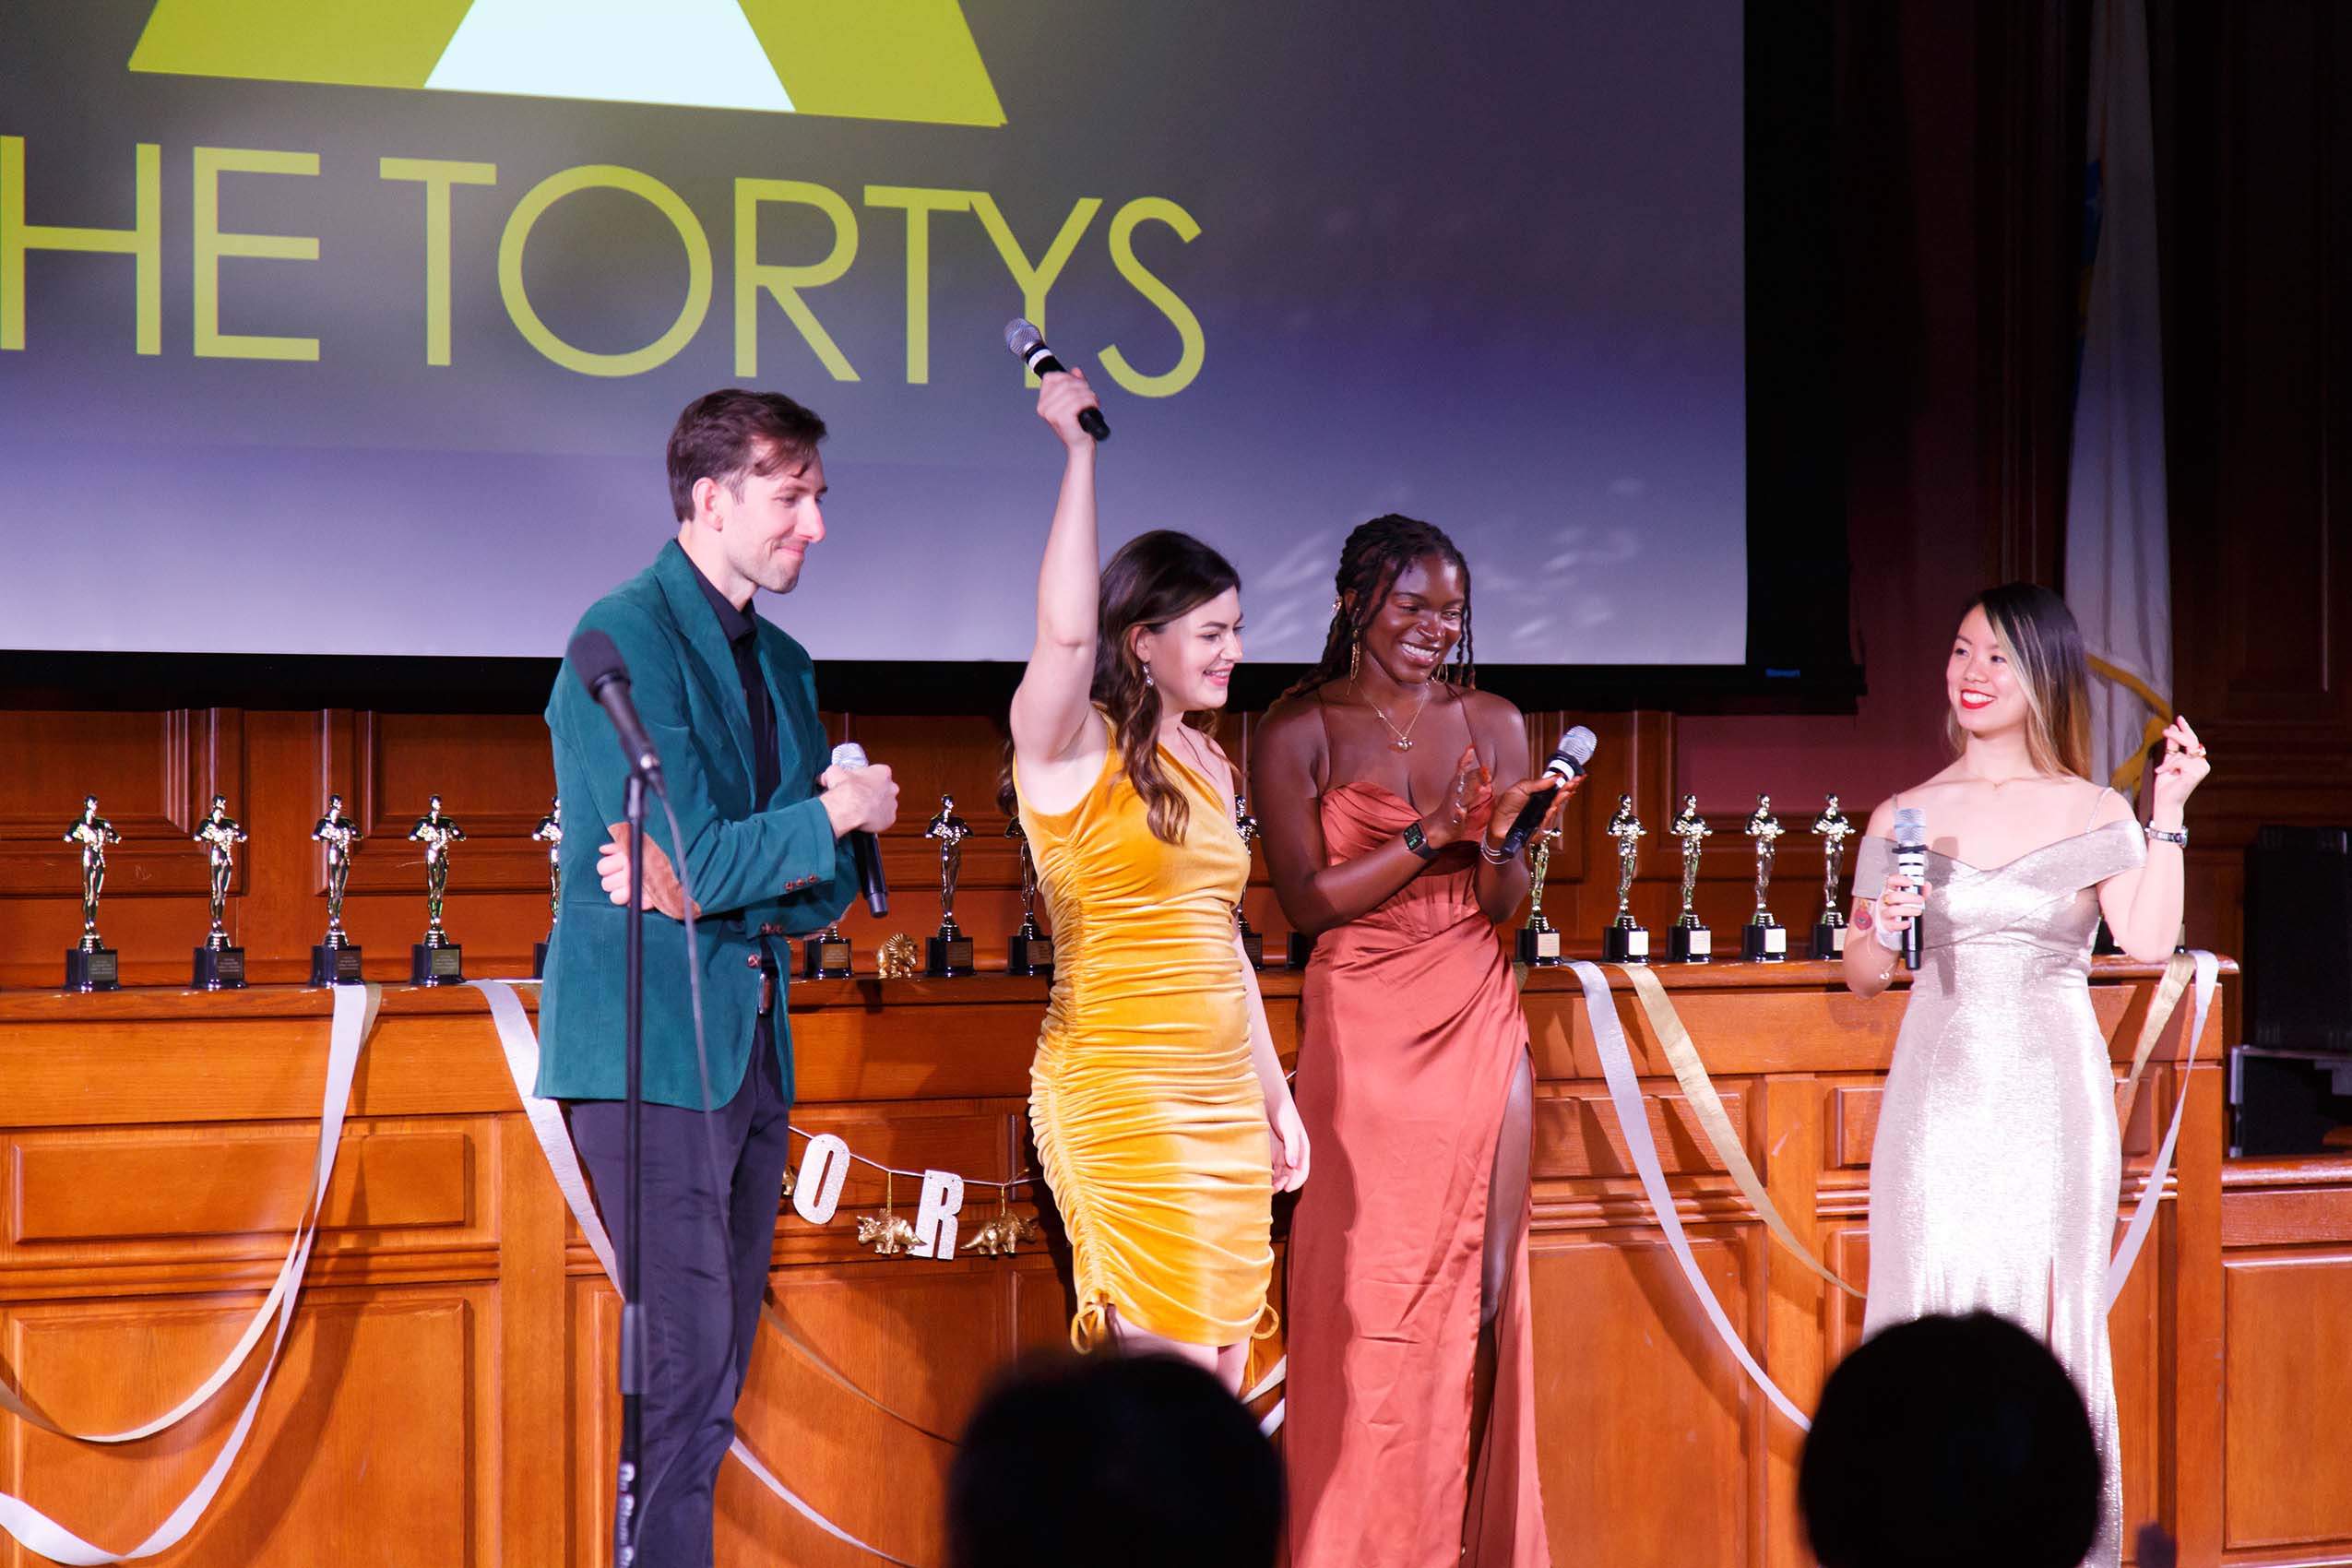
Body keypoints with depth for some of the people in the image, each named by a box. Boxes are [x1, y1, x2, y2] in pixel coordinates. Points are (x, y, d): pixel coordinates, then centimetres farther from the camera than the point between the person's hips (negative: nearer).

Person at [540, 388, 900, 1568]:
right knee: (684, 1362, -11)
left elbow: (824, 892, 11)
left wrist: (706, 888, -7)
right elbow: (697, 858, -18)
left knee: (715, 1374, 9)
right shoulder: (626, 635, -10)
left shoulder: (782, 664, 16)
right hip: (649, 1041, -8)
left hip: (751, 1043, 8)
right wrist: (837, 810, -5)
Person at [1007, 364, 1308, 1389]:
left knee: (1219, 1383, 6)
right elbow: (1065, 629, -28)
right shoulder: (1073, 746, -7)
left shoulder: (1205, 761, 17)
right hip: (1120, 1094, -8)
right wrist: (1078, 451, -22)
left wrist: (1274, 1095, 22)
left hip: (1224, 1098, 8)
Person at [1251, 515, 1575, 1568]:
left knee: (1477, 1293, 1)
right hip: (1360, 1034, -3)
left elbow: (1503, 907, 6)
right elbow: (1307, 900, -7)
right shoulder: (1299, 731, -1)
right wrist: (1432, 836, -16)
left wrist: (1503, 840, -15)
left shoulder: (1492, 722, 8)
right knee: (1361, 1298, -4)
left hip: (1476, 1026, 3)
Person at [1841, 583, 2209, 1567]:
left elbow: (2150, 942, -8)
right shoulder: (1905, 817, 8)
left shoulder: (2094, 813, 5)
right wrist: (1883, 929, -11)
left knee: (2048, 1312, 0)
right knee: (1934, 1309, -2)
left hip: (2052, 1090, -1)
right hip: (1941, 1091, 1)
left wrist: (2169, 813, -11)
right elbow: (1862, 976, 9)